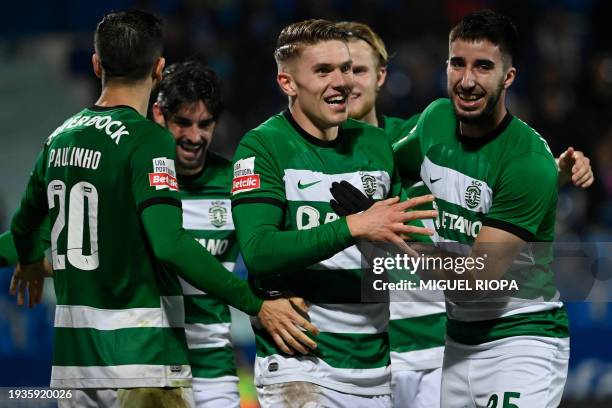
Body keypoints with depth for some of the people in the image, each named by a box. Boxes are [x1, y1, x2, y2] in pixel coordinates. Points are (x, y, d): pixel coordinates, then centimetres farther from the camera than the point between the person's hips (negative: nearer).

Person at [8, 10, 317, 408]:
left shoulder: (60, 138, 10)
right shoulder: (148, 140, -12)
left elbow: (25, 224, 26)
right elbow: (169, 243, -24)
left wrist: (31, 264, 48)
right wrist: (256, 303, -21)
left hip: (72, 362, 7)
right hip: (142, 360, -7)